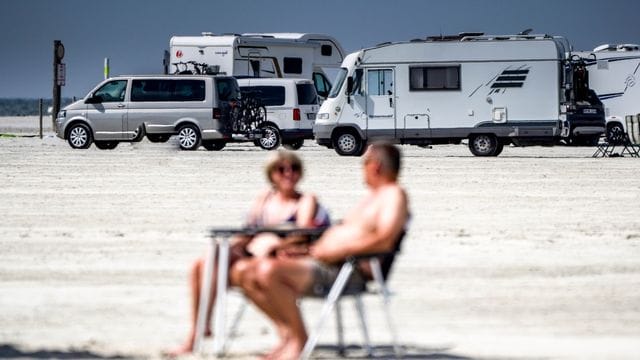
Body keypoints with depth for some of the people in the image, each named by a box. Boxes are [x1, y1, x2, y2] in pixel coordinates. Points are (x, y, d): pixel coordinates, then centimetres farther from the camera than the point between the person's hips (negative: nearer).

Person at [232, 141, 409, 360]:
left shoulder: (393, 194, -6)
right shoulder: (372, 196, 26)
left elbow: (384, 241, -22)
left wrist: (337, 251, -20)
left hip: (348, 273, -11)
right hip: (321, 263, 11)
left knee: (269, 271, -31)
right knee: (242, 271, 2)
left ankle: (300, 340, -15)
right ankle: (287, 333, 1)